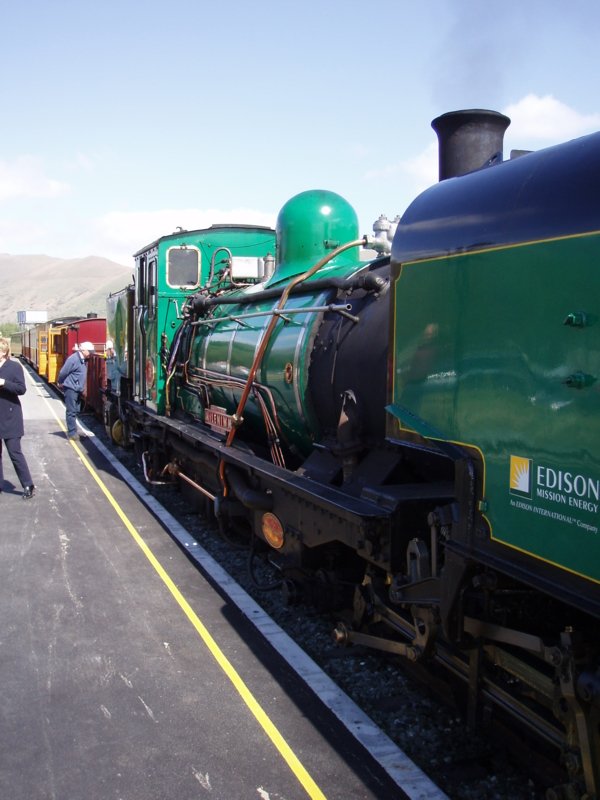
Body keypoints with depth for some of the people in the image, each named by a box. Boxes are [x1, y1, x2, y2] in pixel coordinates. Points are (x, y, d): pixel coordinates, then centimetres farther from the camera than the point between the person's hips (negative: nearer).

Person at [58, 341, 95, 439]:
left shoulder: (83, 360, 9)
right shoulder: (74, 359, -19)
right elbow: (63, 372, -15)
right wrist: (60, 383, -1)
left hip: (77, 389, 9)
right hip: (70, 389, -9)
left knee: (75, 411, 13)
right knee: (71, 411, -5)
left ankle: (72, 432, 22)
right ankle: (72, 433, -2)